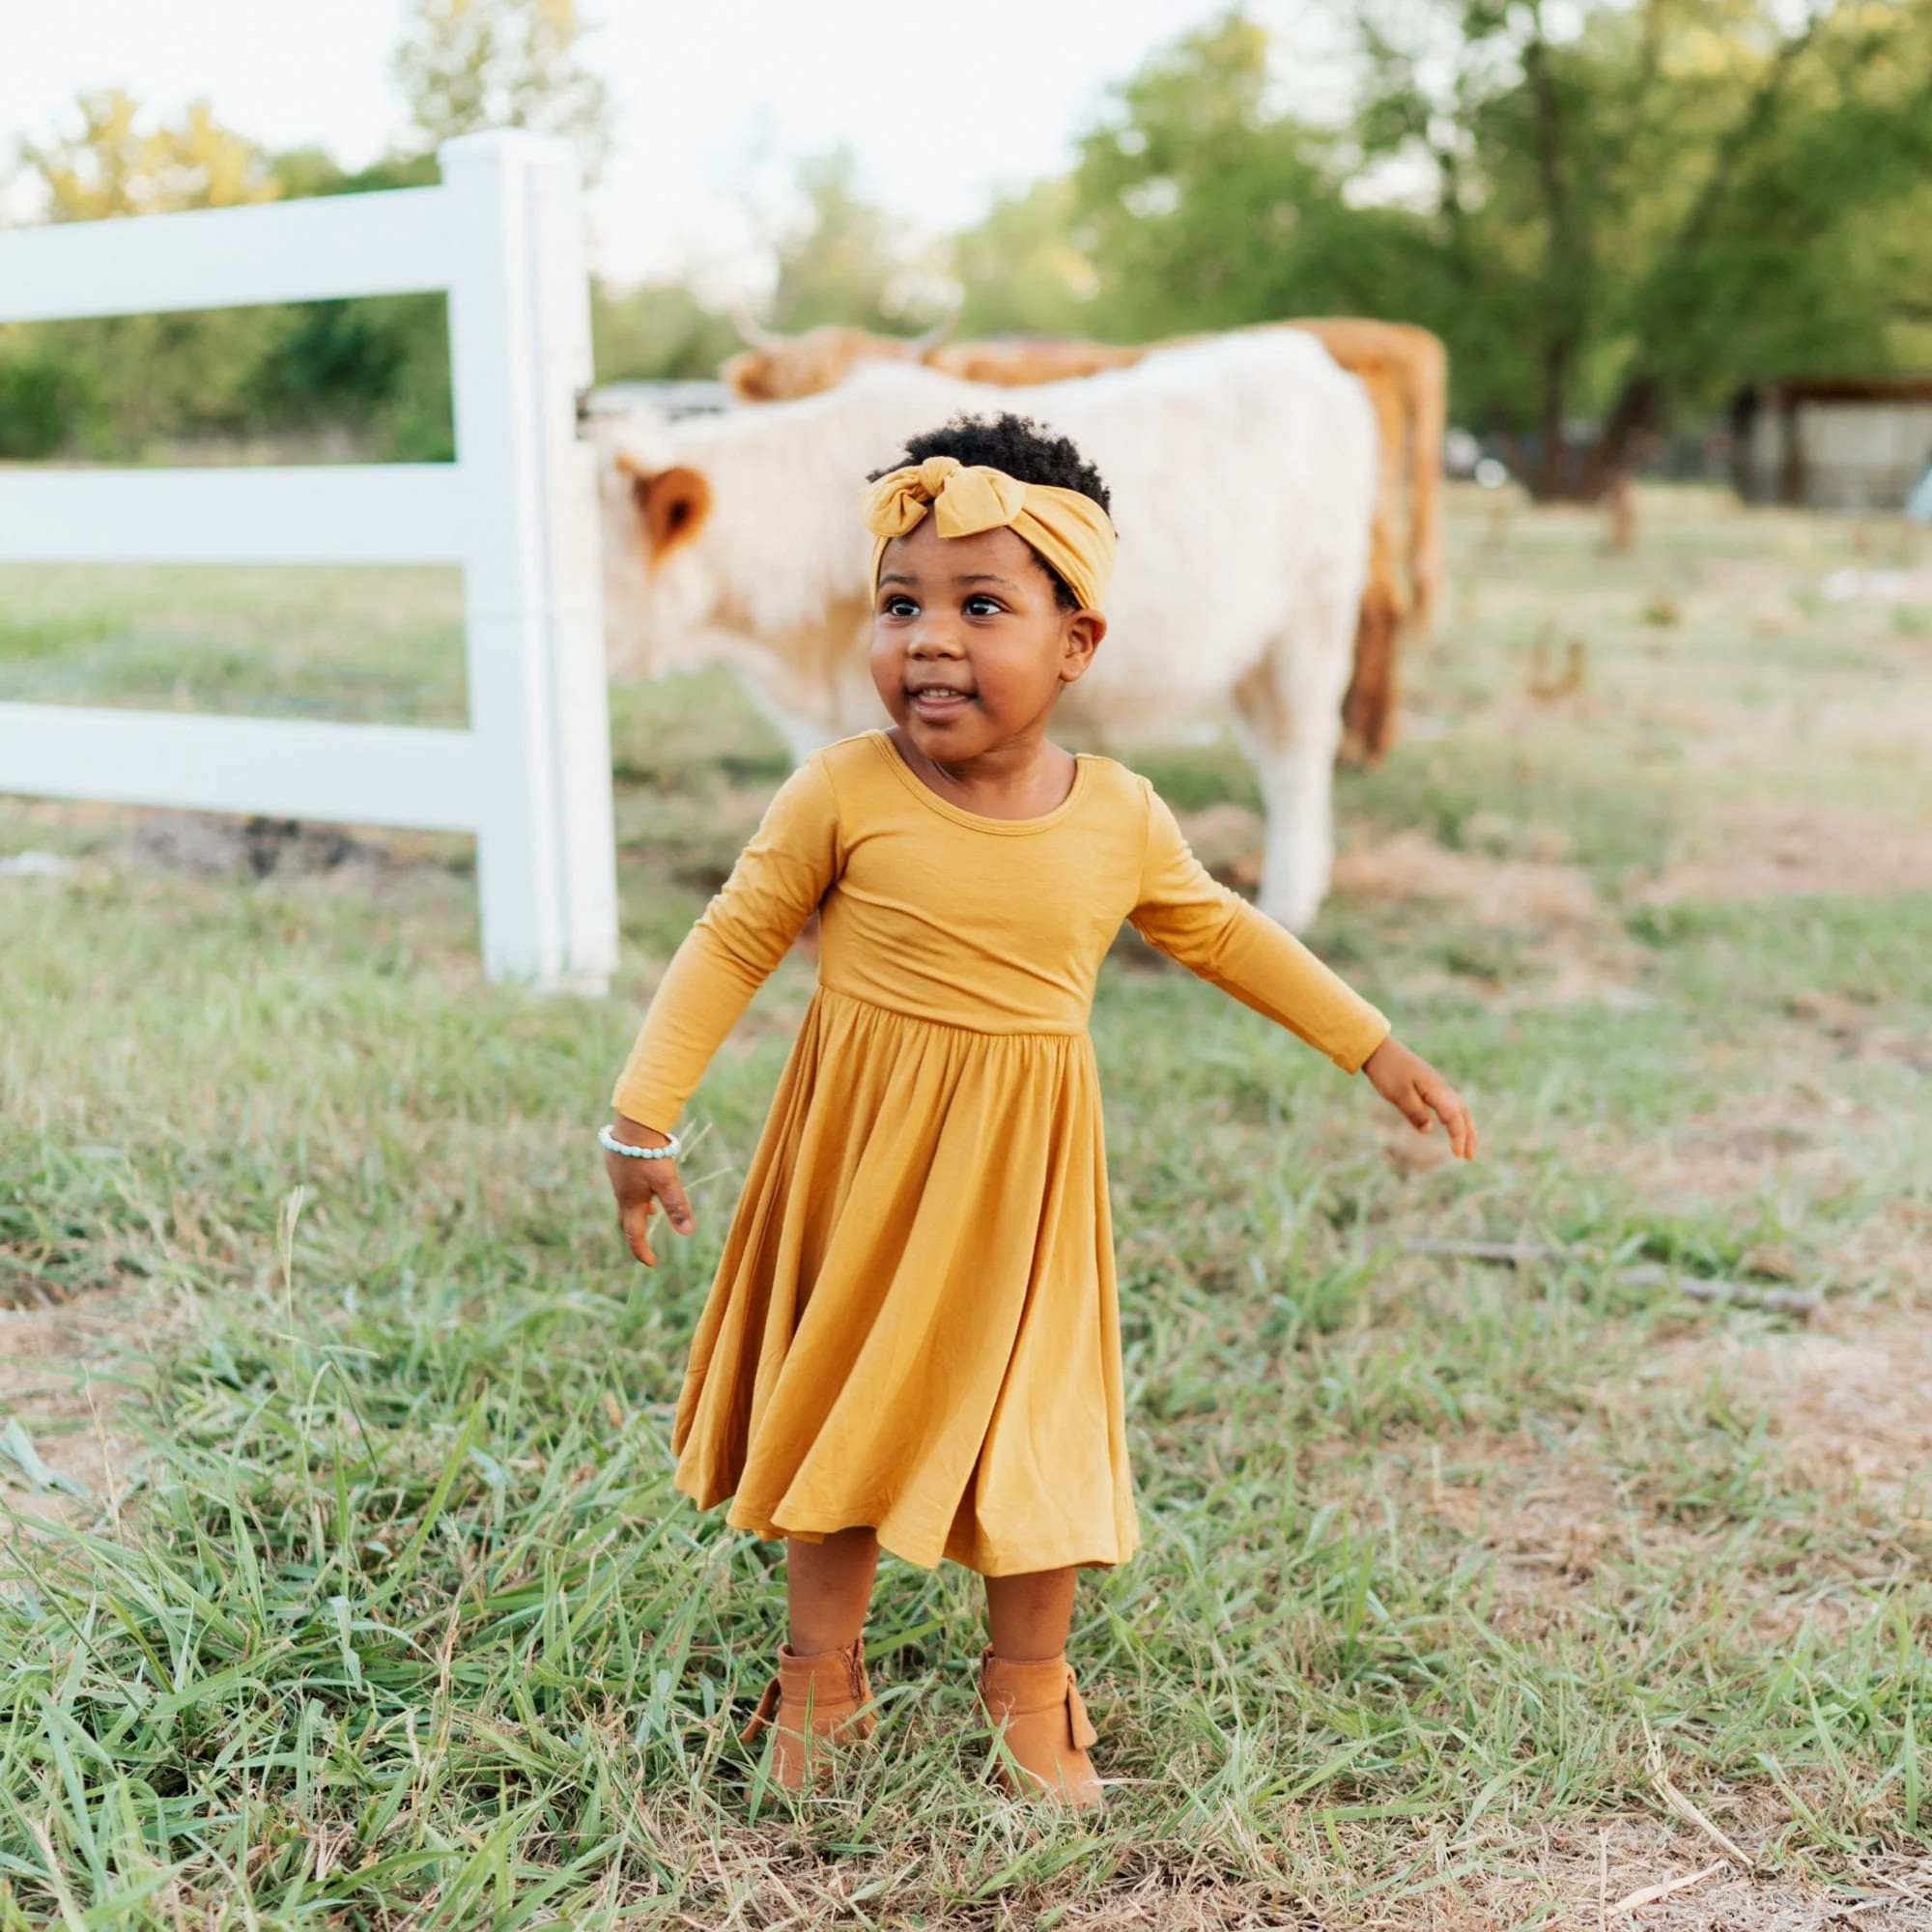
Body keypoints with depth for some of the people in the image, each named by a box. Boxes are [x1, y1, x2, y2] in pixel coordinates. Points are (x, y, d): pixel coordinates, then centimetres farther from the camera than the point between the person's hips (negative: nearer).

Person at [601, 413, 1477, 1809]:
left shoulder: (1119, 817, -5)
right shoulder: (844, 793, -14)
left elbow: (1221, 933, 11)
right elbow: (735, 941, -6)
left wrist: (1377, 1051, 14)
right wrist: (646, 1117, -10)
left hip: (1023, 1170, 2)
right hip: (861, 1159, -1)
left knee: (1034, 1414, 11)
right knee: (847, 1406, 12)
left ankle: (1029, 1689, 31)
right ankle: (821, 1676, 31)